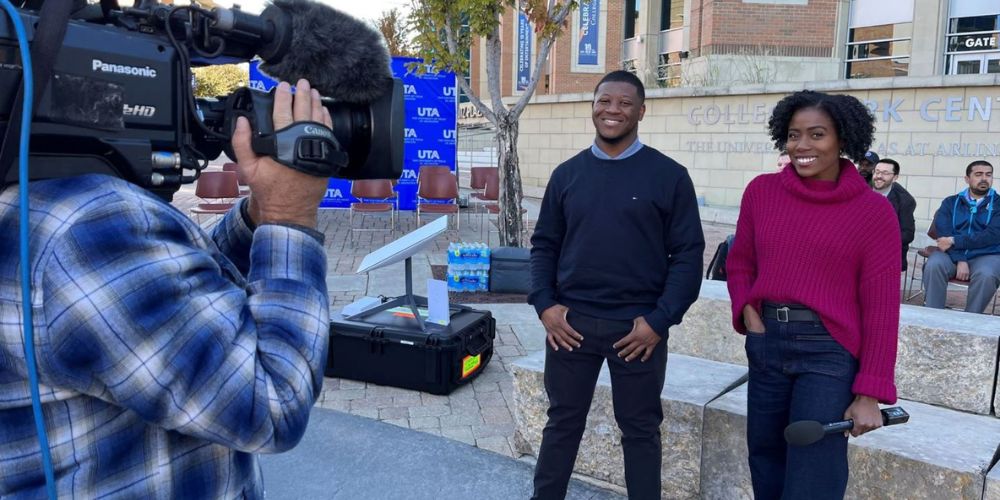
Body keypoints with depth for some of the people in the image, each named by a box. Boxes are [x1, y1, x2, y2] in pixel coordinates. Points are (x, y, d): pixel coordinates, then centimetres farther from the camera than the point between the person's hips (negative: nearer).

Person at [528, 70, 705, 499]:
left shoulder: (669, 176, -2)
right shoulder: (567, 174, 7)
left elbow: (688, 254, -4)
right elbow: (544, 244, 9)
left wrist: (660, 320, -12)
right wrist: (544, 304, -3)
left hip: (639, 327, -2)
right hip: (570, 322, 2)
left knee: (640, 429, 12)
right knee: (563, 423, 14)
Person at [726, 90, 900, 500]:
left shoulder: (874, 211, -7)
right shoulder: (761, 191, 3)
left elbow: (880, 309, -7)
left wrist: (870, 393, -9)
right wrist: (747, 311, -4)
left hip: (829, 352, -4)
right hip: (766, 344, 4)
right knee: (766, 459, 19)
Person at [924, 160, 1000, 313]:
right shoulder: (951, 202, 12)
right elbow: (943, 232, -3)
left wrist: (955, 241, -16)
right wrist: (959, 260, -18)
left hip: (986, 256, -1)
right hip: (952, 254, 1)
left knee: (985, 274, -35)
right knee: (933, 265, -31)